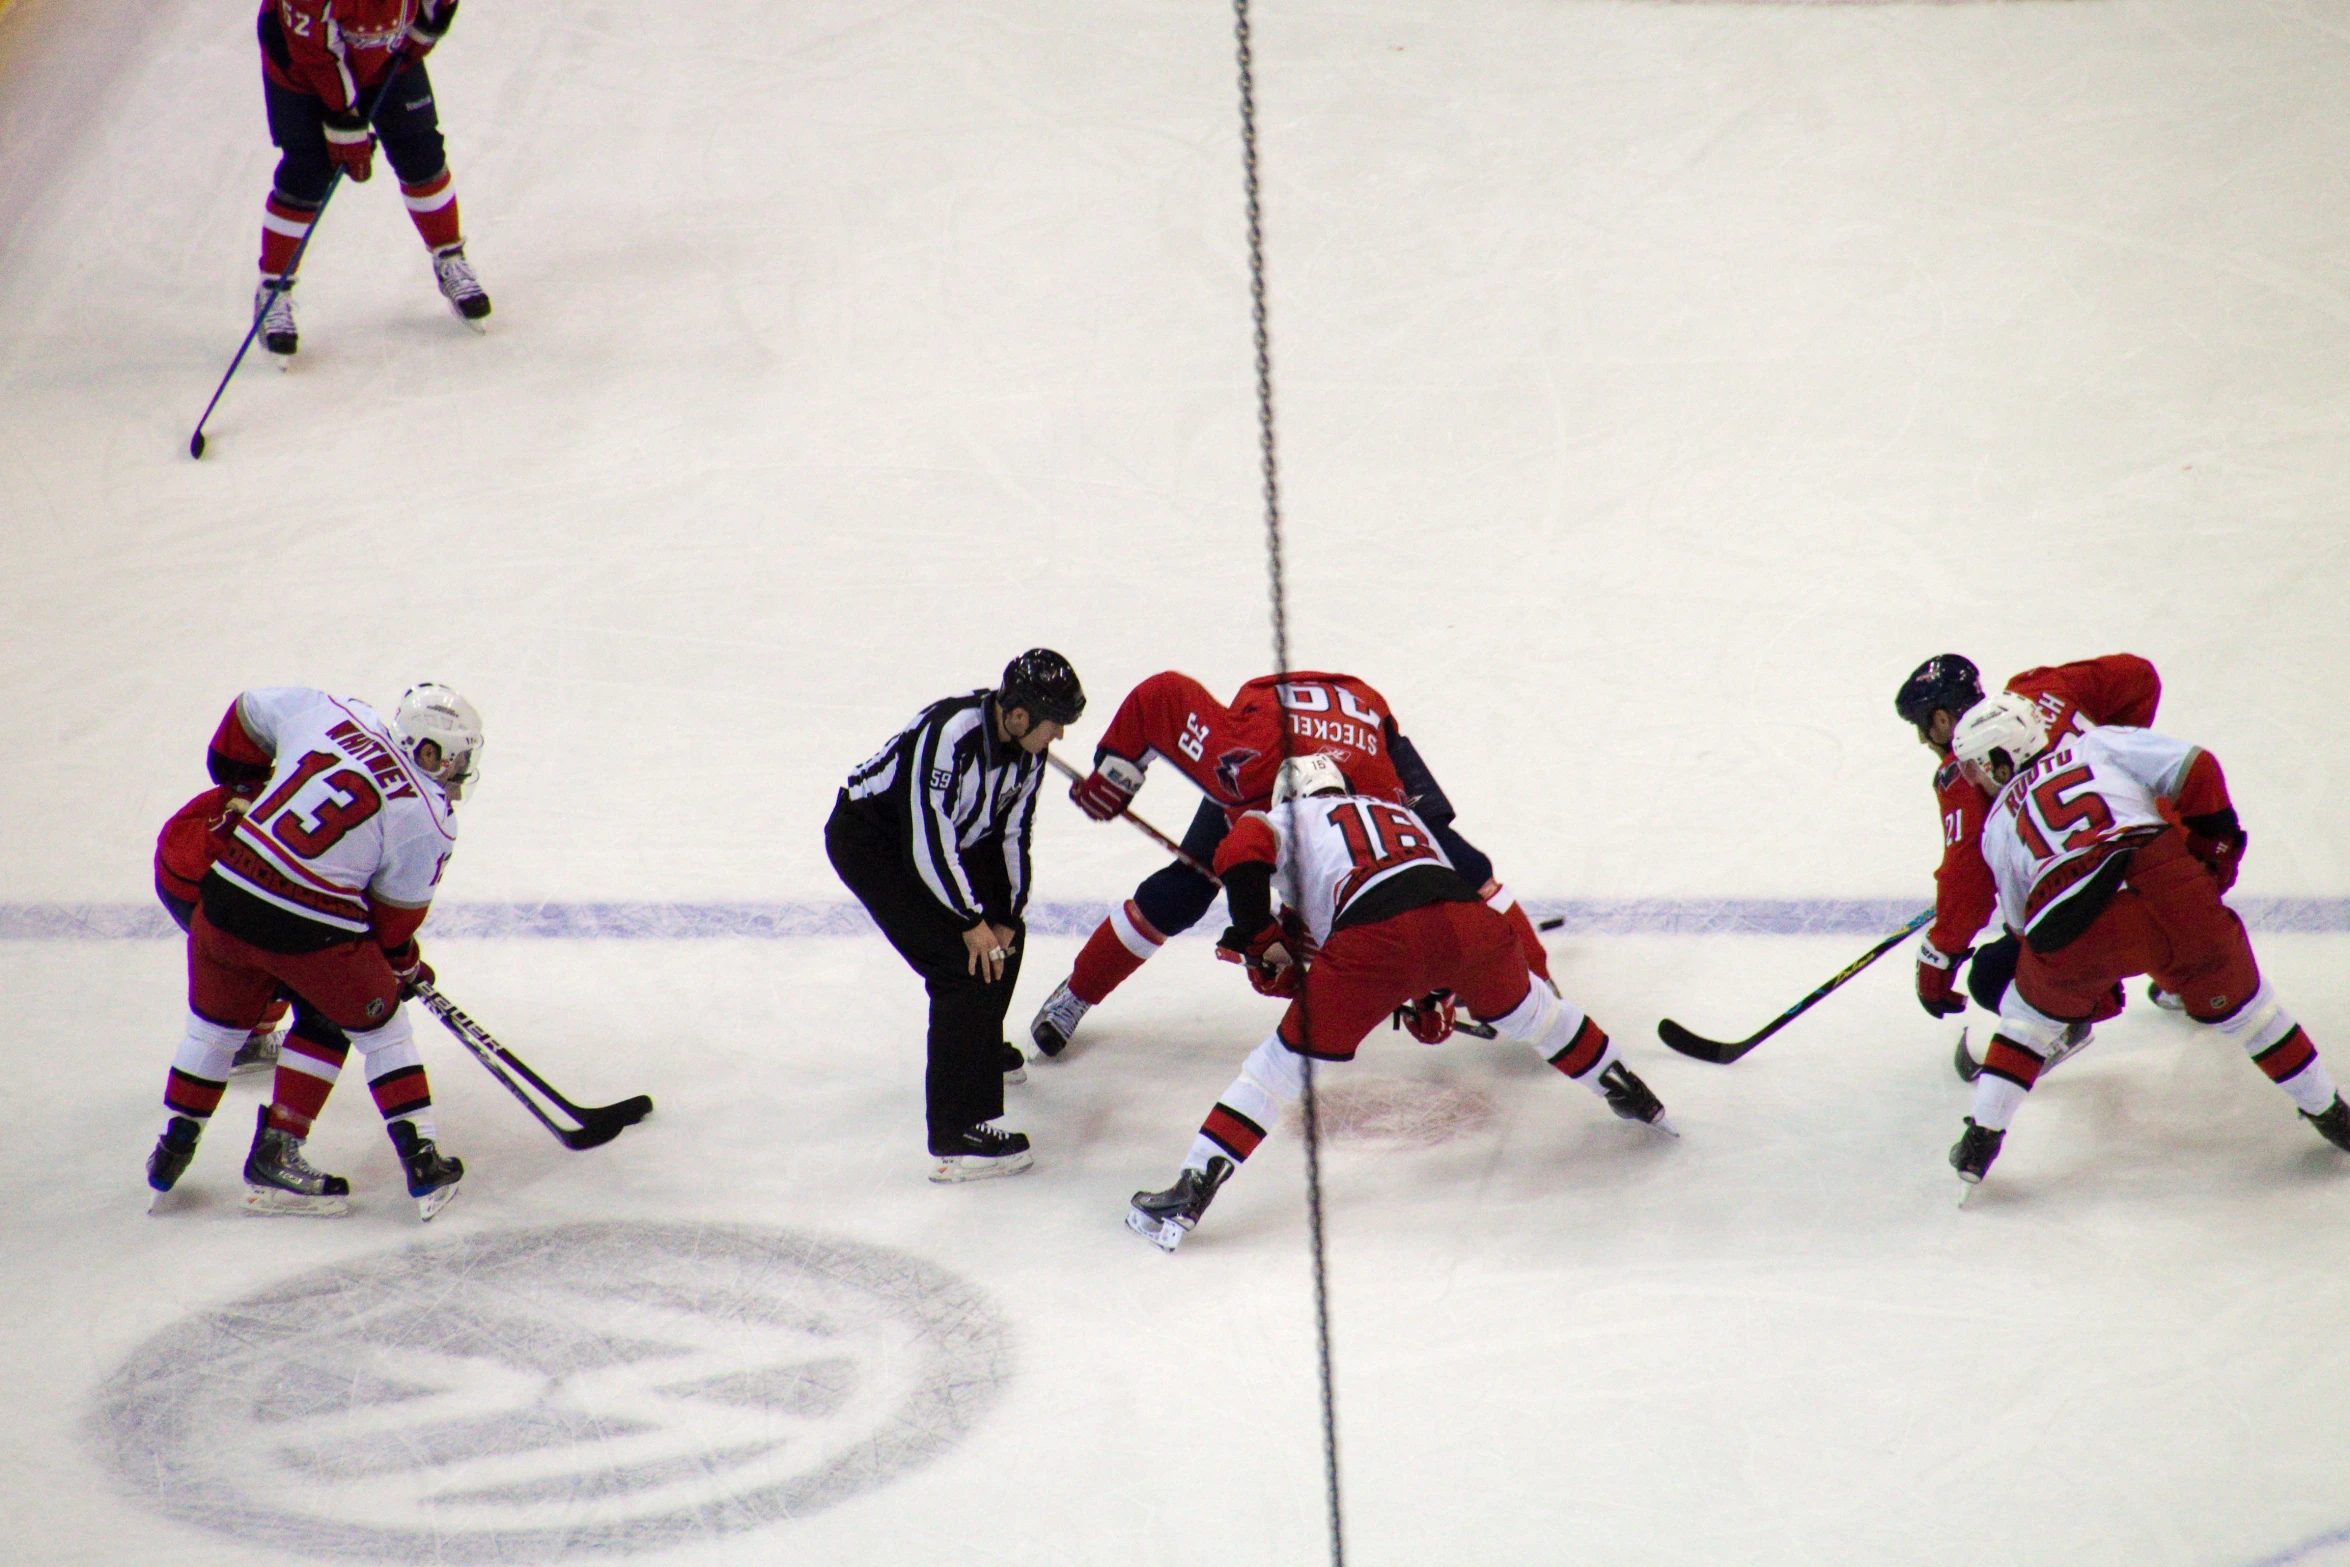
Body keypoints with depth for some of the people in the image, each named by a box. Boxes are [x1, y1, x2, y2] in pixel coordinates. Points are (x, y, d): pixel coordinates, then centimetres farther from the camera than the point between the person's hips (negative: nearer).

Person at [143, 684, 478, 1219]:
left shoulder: (332, 713, 6)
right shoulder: (429, 821, -4)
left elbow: (251, 710, 20)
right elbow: (393, 918, 5)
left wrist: (239, 782, 34)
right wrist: (405, 965, 24)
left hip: (227, 897, 4)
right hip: (315, 932, -4)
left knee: (217, 1025, 26)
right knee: (381, 1027, 18)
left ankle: (175, 1147, 37)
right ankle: (420, 1159, 14)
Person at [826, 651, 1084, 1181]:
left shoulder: (1026, 746, -5)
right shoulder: (953, 734, -33)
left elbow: (1012, 833, 6)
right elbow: (927, 841, -30)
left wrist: (1005, 916, 1)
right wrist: (972, 922, -21)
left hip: (941, 838, 9)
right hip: (868, 836, -9)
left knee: (1004, 931, 21)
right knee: (963, 965, -19)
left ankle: (979, 1048, 48)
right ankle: (955, 1139, -21)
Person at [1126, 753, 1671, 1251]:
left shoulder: (1292, 817, 27)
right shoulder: (1402, 813, 41)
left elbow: (1240, 853, 5)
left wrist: (1261, 944, 13)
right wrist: (1438, 997, 48)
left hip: (1375, 938, -4)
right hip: (1467, 918, 4)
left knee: (1287, 1059, 5)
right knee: (1524, 1007, 34)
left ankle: (1190, 1193, -2)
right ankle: (1630, 1095, 49)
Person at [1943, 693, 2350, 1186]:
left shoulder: (1998, 825, 27)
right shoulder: (2100, 743, 24)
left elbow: (2022, 923, 32)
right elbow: (2194, 767, 12)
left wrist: (2092, 982, 44)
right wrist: (2215, 843, 23)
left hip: (2070, 928, 0)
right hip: (2167, 887, 0)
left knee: (2031, 1010, 28)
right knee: (2235, 1001, 21)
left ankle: (1981, 1137, 21)